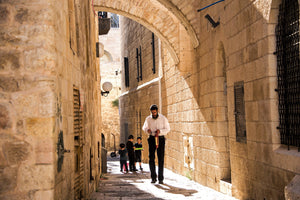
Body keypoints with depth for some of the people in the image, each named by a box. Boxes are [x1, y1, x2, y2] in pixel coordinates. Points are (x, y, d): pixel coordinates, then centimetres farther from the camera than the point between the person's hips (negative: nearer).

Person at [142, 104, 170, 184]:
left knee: (161, 159, -4)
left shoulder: (163, 118, -3)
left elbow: (167, 129, 1)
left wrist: (160, 131, -18)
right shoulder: (148, 119, 2)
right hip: (152, 139, 1)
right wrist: (147, 130, -11)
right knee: (151, 158, -6)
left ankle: (160, 179, 2)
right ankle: (153, 178, 3)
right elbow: (144, 127, 14)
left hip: (160, 139, -1)